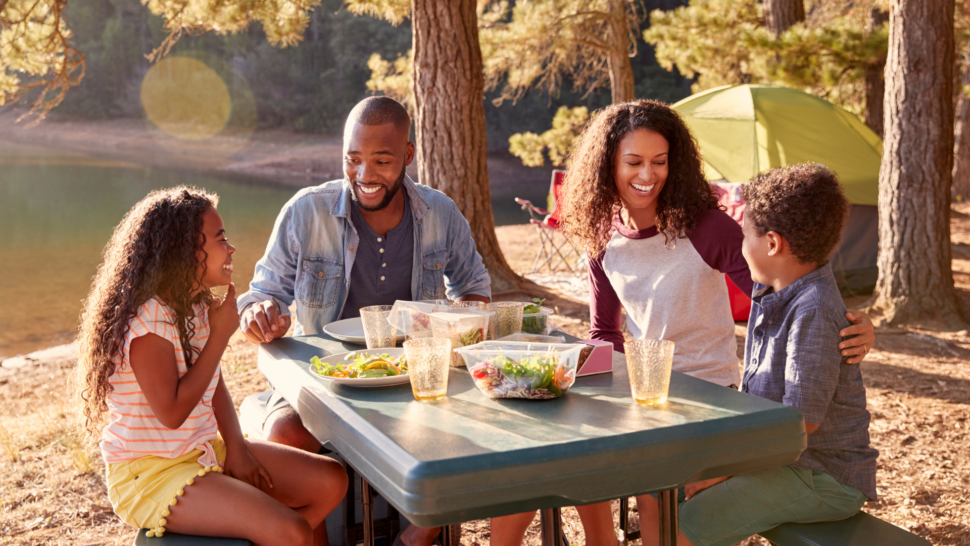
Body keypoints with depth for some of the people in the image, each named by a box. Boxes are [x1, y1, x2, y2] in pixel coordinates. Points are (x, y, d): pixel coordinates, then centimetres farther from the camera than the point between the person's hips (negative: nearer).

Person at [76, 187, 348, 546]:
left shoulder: (197, 307, 7)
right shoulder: (146, 321, -21)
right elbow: (172, 412, -24)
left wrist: (236, 447, -2)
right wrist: (220, 335, -19)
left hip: (205, 452, 9)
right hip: (149, 475, -9)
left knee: (332, 480, 1)